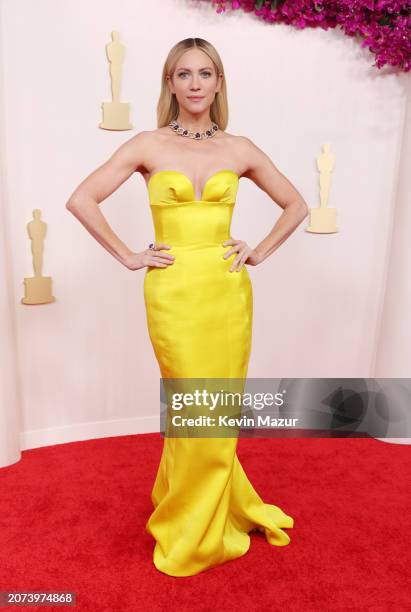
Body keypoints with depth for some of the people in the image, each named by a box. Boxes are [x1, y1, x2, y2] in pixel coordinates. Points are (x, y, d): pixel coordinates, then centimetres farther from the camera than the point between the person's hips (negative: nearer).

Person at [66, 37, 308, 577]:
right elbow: (82, 200, 0)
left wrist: (261, 251, 5)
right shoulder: (148, 145, 3)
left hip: (228, 291, 3)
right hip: (173, 293, -2)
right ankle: (195, 532, 33)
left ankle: (199, 526, 40)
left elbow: (296, 204, 16)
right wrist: (127, 256, -4)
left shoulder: (239, 149, 8)